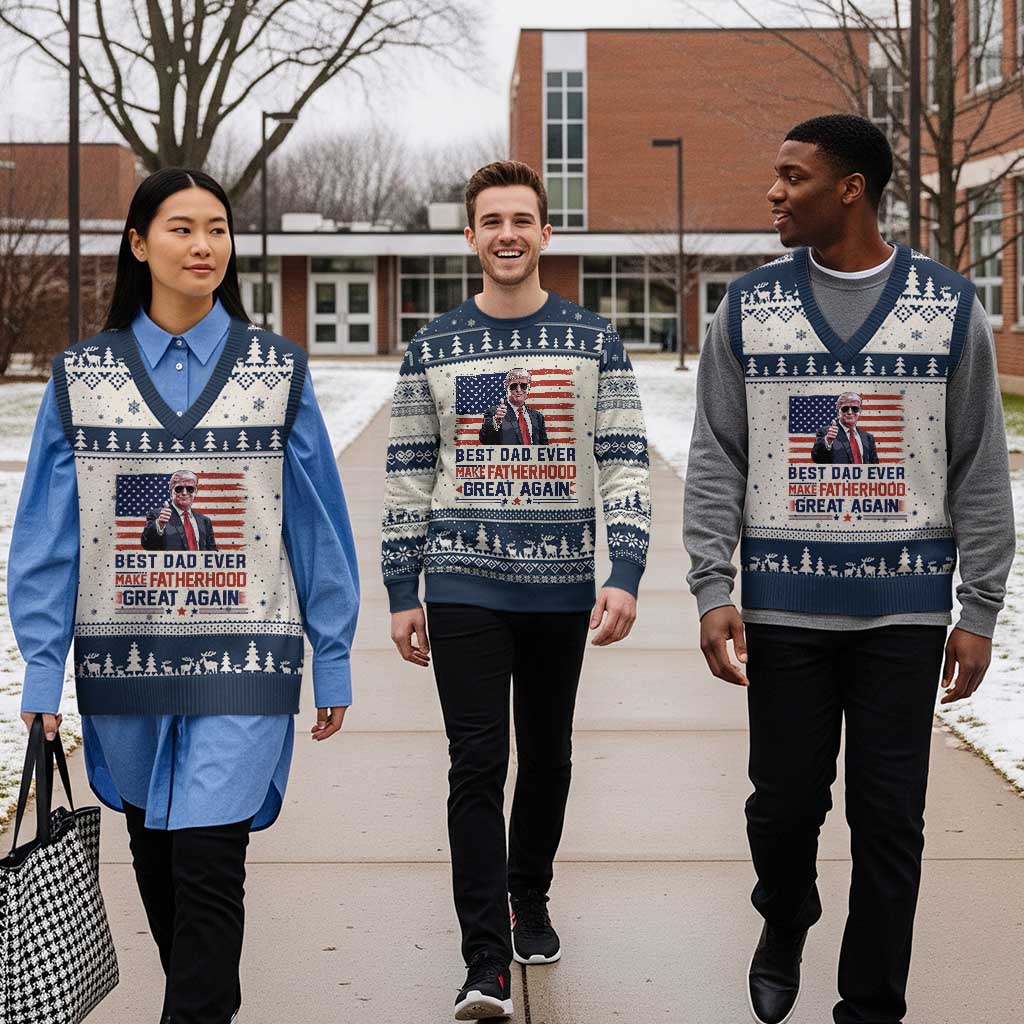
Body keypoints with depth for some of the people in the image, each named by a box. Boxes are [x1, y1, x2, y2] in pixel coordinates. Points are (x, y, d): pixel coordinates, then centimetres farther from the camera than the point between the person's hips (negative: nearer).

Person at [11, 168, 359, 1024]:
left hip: (242, 659, -2)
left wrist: (333, 663, 3)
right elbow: (47, 534, 3)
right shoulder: (83, 376, 4)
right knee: (156, 859, 14)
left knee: (208, 861, -11)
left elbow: (318, 525, 4)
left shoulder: (278, 370, 2)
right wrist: (41, 671, -2)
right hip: (124, 658, 2)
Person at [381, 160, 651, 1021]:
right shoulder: (433, 349, 4)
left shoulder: (594, 342, 2)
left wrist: (624, 578, -12)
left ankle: (530, 902, 36)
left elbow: (627, 466, -2)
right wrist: (402, 595, 3)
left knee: (547, 756, 14)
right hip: (464, 587, -1)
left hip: (561, 588, 1)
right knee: (478, 764, -7)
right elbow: (408, 478, 6)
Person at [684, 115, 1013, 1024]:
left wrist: (980, 612, -2)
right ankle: (784, 927, 39)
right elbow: (715, 463, 3)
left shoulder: (950, 308, 1)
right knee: (785, 801, 8)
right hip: (784, 606, 1)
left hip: (904, 609, -1)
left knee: (889, 820, 3)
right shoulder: (749, 308, 3)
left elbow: (981, 472, 2)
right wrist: (712, 590, -6)